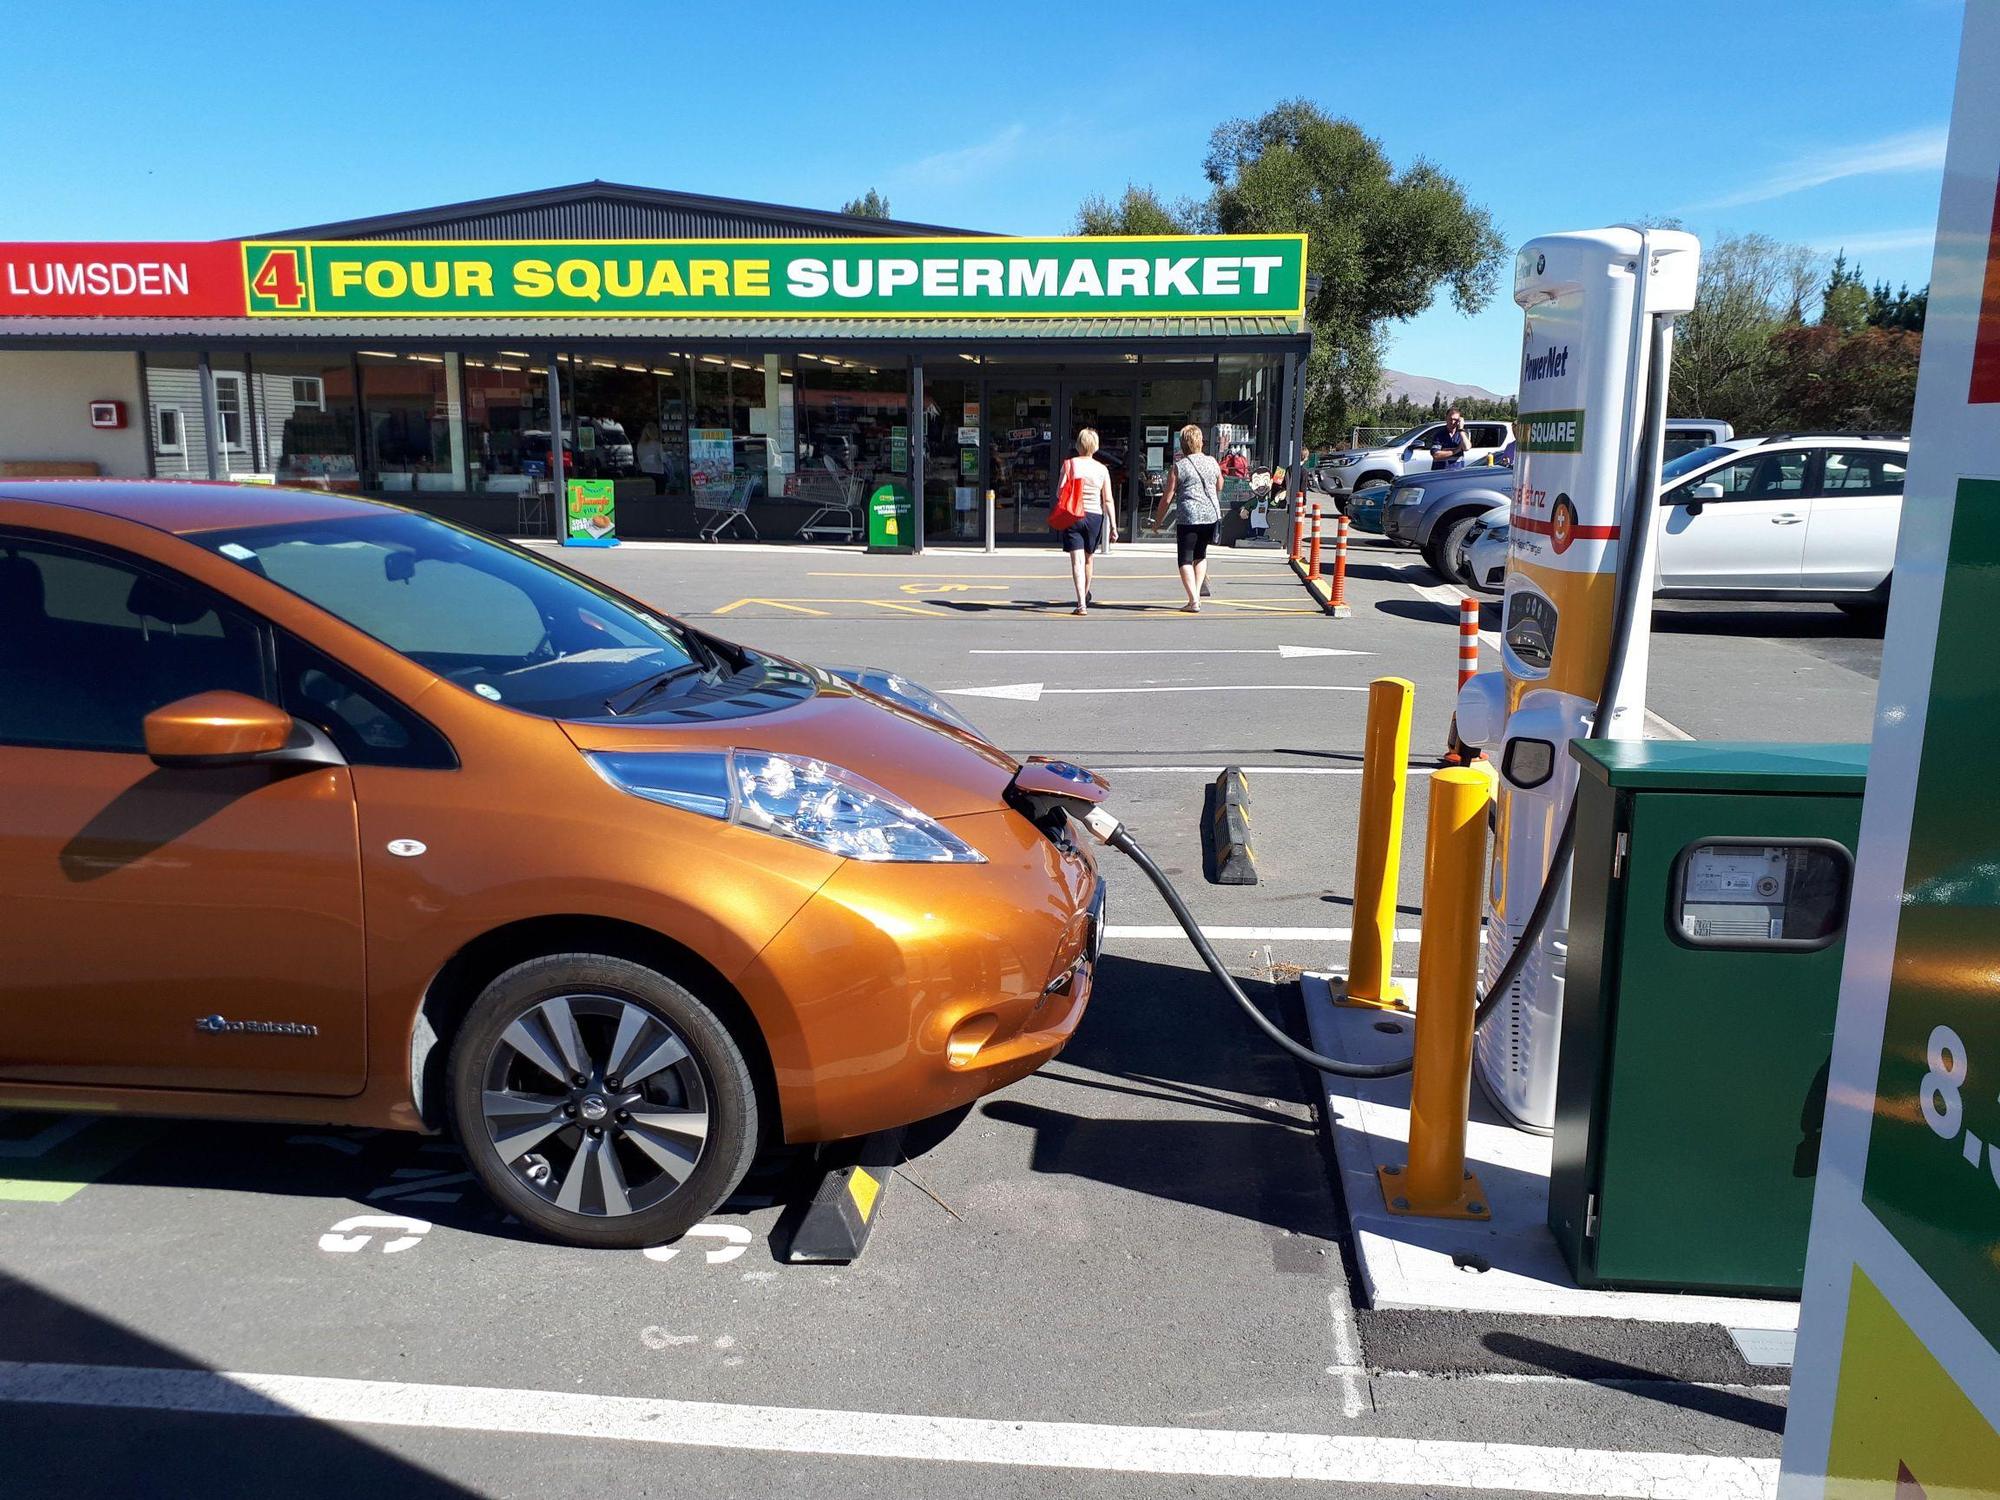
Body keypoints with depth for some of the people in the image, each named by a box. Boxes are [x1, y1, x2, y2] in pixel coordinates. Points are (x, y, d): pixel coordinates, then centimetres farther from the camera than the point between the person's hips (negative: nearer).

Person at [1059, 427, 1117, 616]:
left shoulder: (1069, 464, -4)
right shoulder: (1102, 469, 2)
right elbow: (1108, 500, 0)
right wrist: (1113, 526, 3)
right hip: (1094, 516, 2)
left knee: (1077, 561, -4)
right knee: (1089, 558, 20)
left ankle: (1081, 604, -16)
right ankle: (1085, 595, 40)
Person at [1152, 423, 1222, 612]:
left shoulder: (1179, 467, -5)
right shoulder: (1213, 463, 7)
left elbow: (1167, 498, -3)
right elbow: (1219, 487, 23)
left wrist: (1158, 519, 9)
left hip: (1188, 517, -5)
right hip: (1211, 515, 5)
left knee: (1185, 559, 0)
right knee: (1200, 554, 23)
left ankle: (1193, 601, -11)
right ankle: (1198, 591, 19)